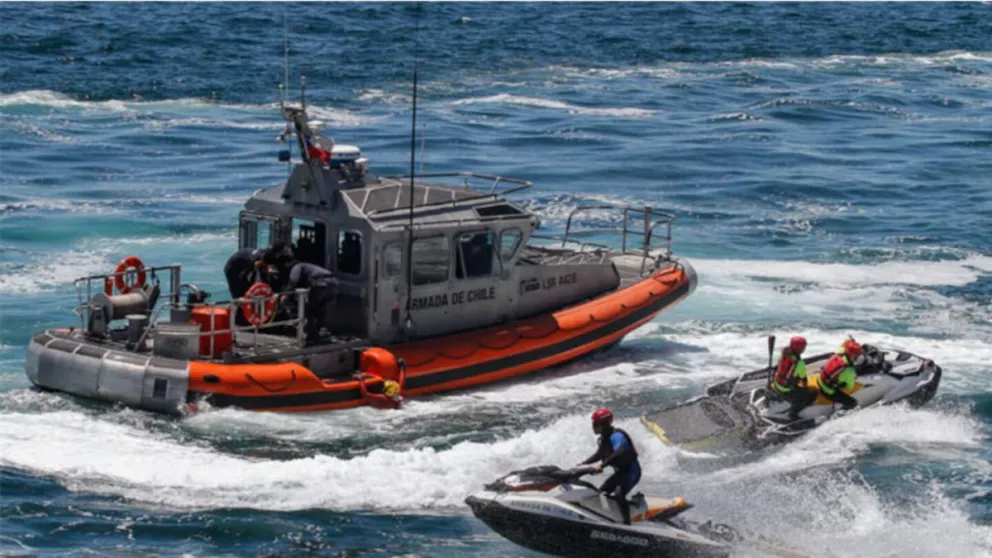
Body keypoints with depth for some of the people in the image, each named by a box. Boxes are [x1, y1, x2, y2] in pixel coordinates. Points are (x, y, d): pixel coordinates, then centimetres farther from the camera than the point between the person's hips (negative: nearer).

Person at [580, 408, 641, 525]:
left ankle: (627, 523, -32)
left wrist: (602, 465, -45)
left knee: (619, 494, -30)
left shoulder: (616, 436, -22)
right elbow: (599, 454, 22)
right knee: (602, 492, 13)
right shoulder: (605, 438, 8)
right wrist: (582, 464, 16)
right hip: (620, 471, 11)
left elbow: (619, 453, -38)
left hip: (631, 471, -11)